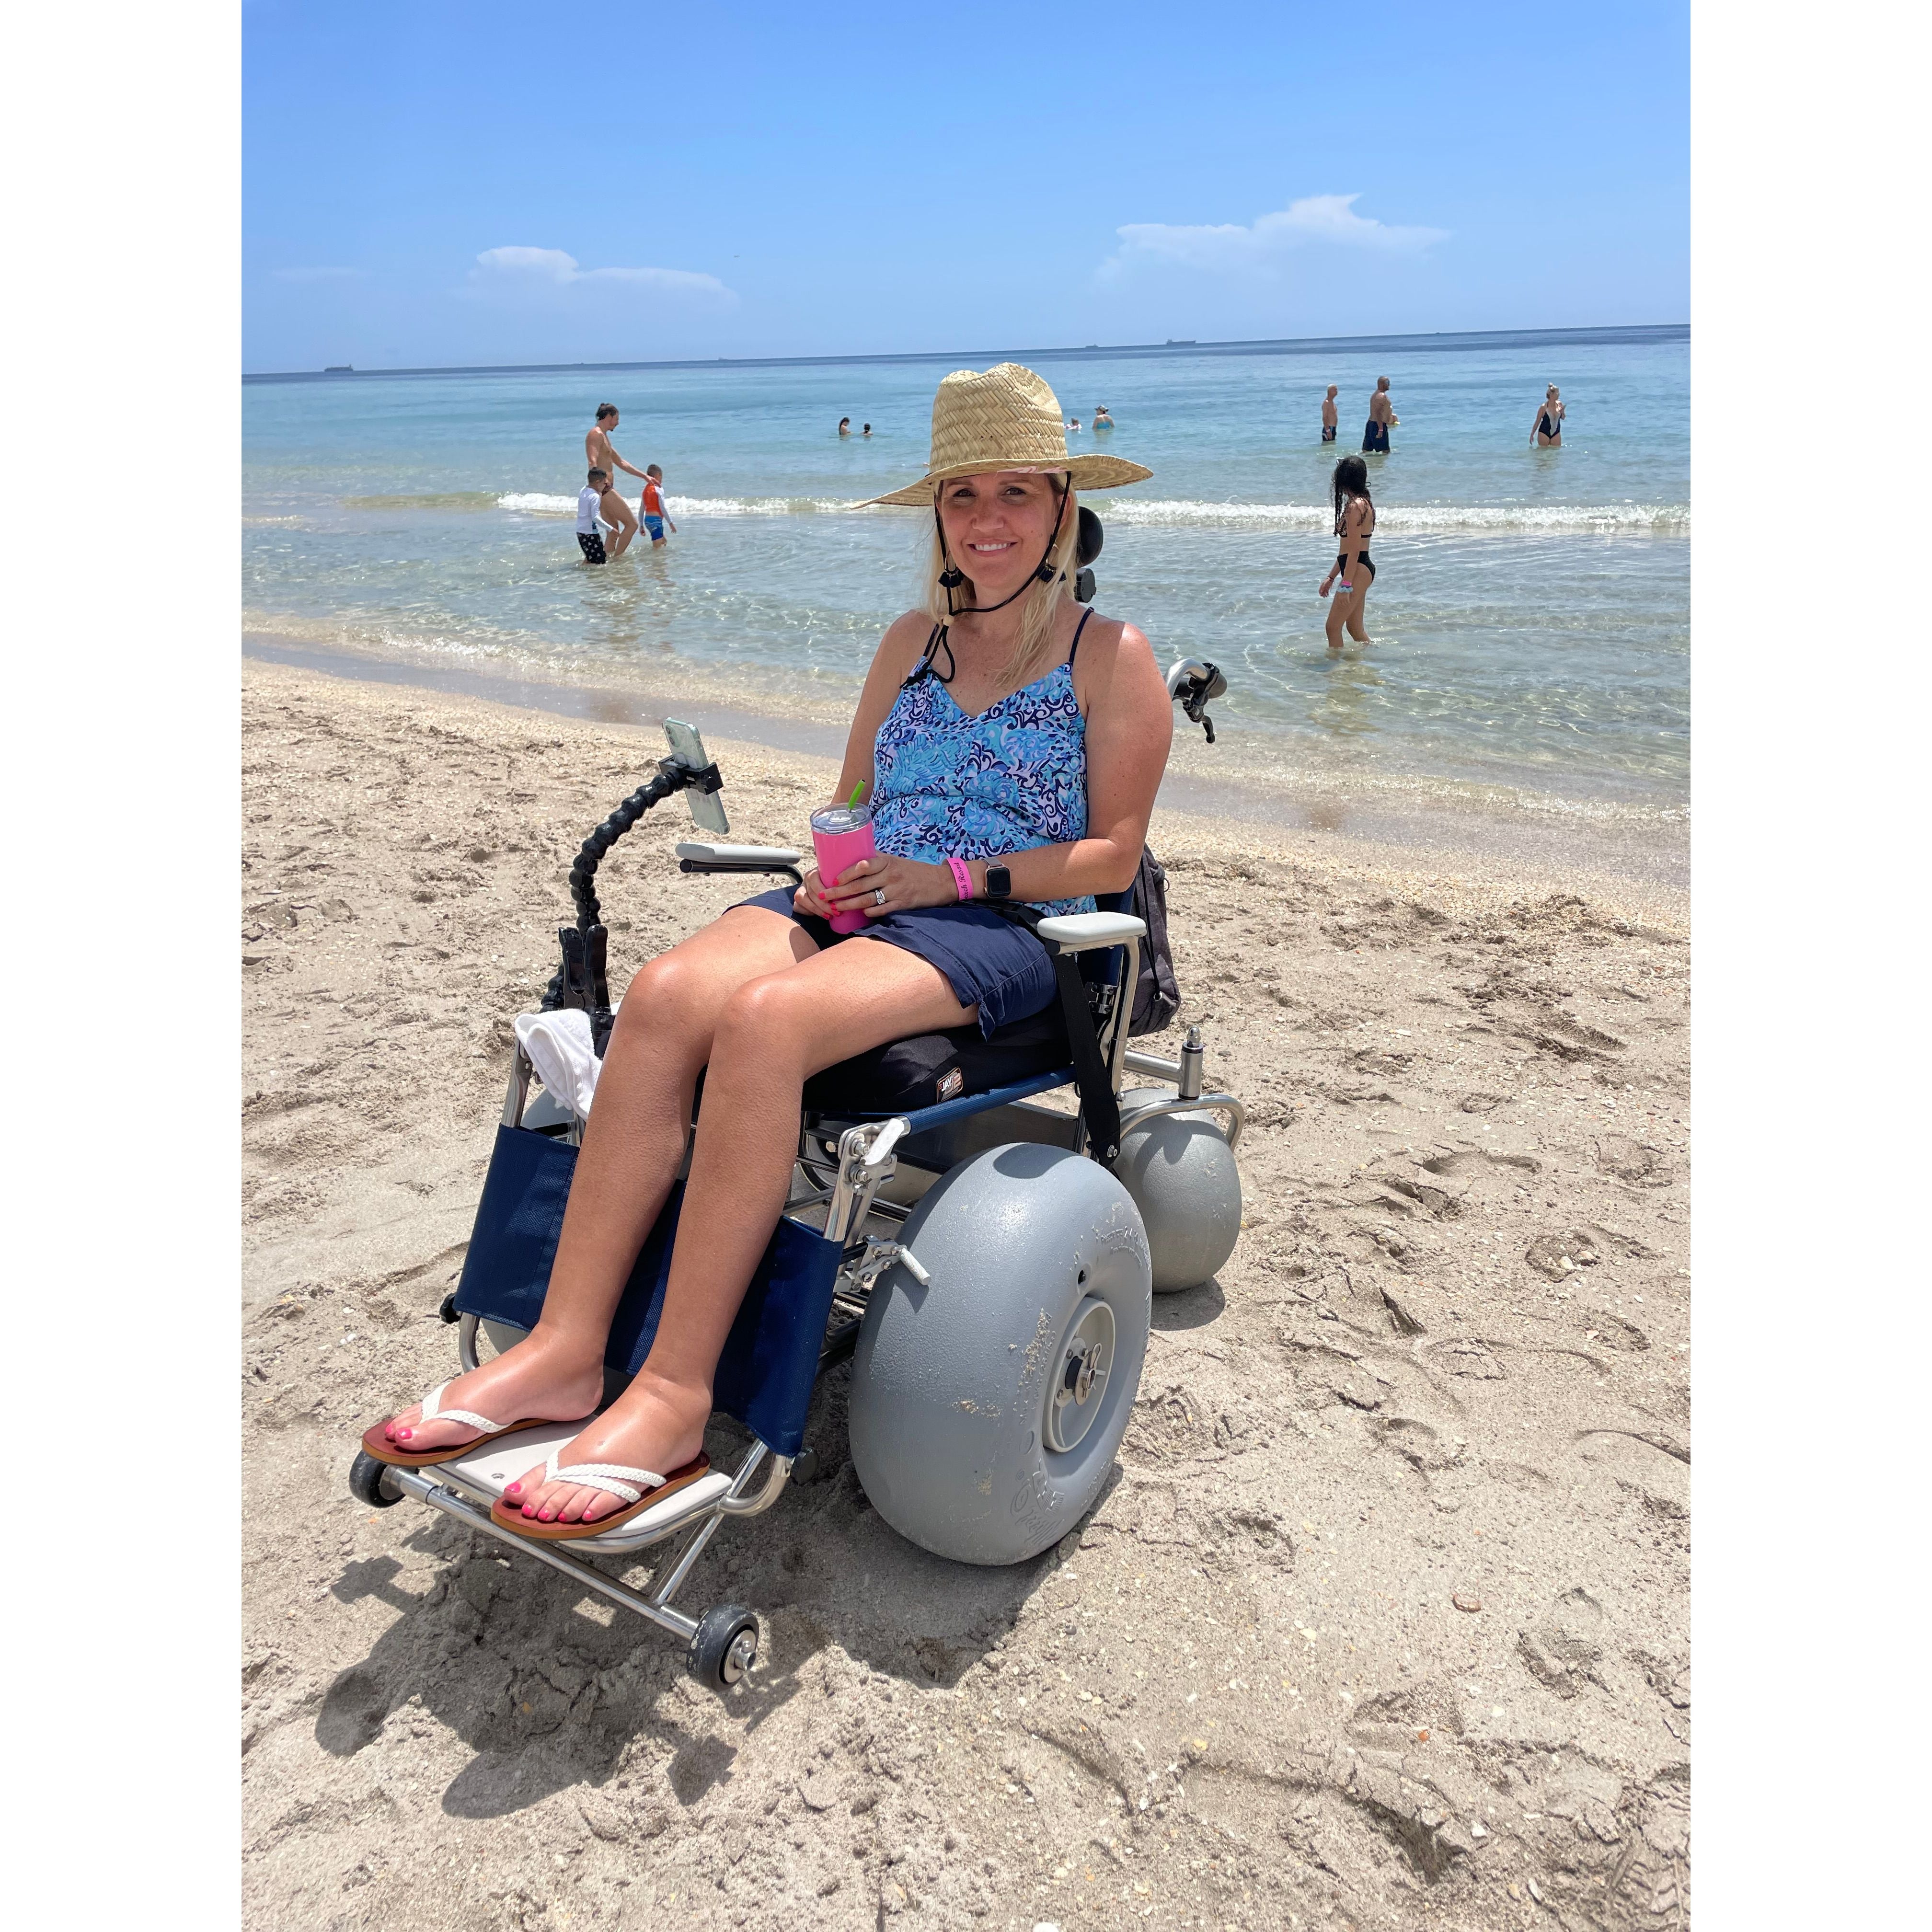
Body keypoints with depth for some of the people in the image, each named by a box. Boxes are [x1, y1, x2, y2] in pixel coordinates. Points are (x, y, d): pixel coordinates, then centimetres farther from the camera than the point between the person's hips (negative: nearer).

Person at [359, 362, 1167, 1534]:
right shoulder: (914, 641, 21)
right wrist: (831, 866, -1)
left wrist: (951, 875, -13)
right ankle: (566, 1352, -26)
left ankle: (675, 1396, -31)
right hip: (859, 904, 5)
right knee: (667, 994, -27)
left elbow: (1112, 855, -1)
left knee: (764, 1019, -35)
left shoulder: (1112, 657, 6)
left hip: (1007, 928, -5)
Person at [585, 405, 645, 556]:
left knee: (614, 531, 13)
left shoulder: (604, 437, 23)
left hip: (606, 490, 11)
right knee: (632, 524, -8)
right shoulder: (596, 435, -10)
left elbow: (621, 463, 30)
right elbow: (592, 463, -24)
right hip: (603, 490, -11)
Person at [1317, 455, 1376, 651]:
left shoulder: (1355, 506, -16)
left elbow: (1354, 550, -20)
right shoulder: (1362, 503, 16)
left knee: (1333, 626, -8)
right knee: (1355, 629, 15)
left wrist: (1346, 585, -21)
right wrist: (1331, 577, 23)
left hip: (1358, 570, -10)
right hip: (1361, 570, 10)